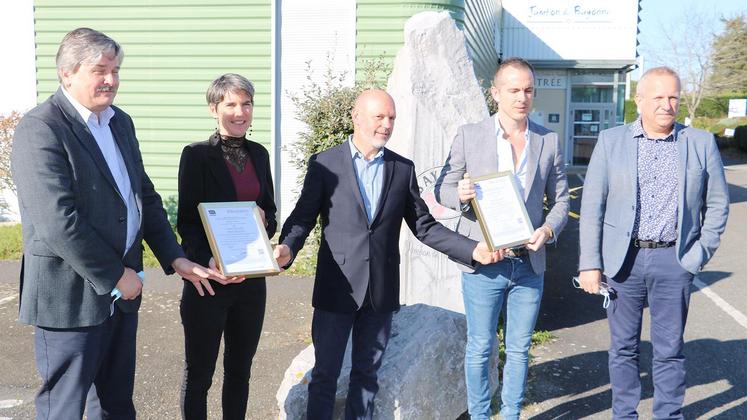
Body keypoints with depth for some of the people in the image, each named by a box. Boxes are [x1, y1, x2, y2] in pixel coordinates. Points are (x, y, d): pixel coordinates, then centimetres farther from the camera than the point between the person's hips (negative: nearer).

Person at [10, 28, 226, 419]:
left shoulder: (120, 122, 11)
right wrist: (116, 276, -16)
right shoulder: (40, 130, -15)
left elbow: (145, 197, 15)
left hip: (121, 293, 8)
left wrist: (175, 259, 7)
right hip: (73, 296, -7)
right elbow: (58, 222, -23)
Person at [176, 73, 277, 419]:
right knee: (199, 373, 7)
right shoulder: (197, 154, -7)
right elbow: (186, 221, -9)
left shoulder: (258, 154, 9)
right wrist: (210, 262, -23)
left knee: (240, 370, 16)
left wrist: (265, 222, -7)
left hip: (252, 278, 5)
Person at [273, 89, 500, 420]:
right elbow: (303, 216, -5)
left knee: (367, 372, 14)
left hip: (381, 291, 3)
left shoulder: (403, 168, 6)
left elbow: (423, 225, 7)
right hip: (336, 289, -2)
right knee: (325, 374, 6)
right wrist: (287, 248, -26)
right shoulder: (324, 164, -2)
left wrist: (472, 250, -4)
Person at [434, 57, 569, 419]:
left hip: (529, 264, 2)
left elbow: (560, 199, 9)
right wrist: (459, 194, -20)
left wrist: (548, 230, -11)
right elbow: (442, 189, 3)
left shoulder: (549, 141, 4)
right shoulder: (469, 135, -2)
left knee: (519, 349, 13)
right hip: (482, 264, -2)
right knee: (480, 348, 8)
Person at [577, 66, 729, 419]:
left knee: (669, 350, 9)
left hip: (673, 261, 0)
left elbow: (717, 203, 10)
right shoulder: (611, 141, 2)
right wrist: (590, 264, -5)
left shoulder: (701, 143, 4)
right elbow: (592, 206, 0)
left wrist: (701, 254, 1)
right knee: (624, 348, 11)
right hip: (623, 259, 0)